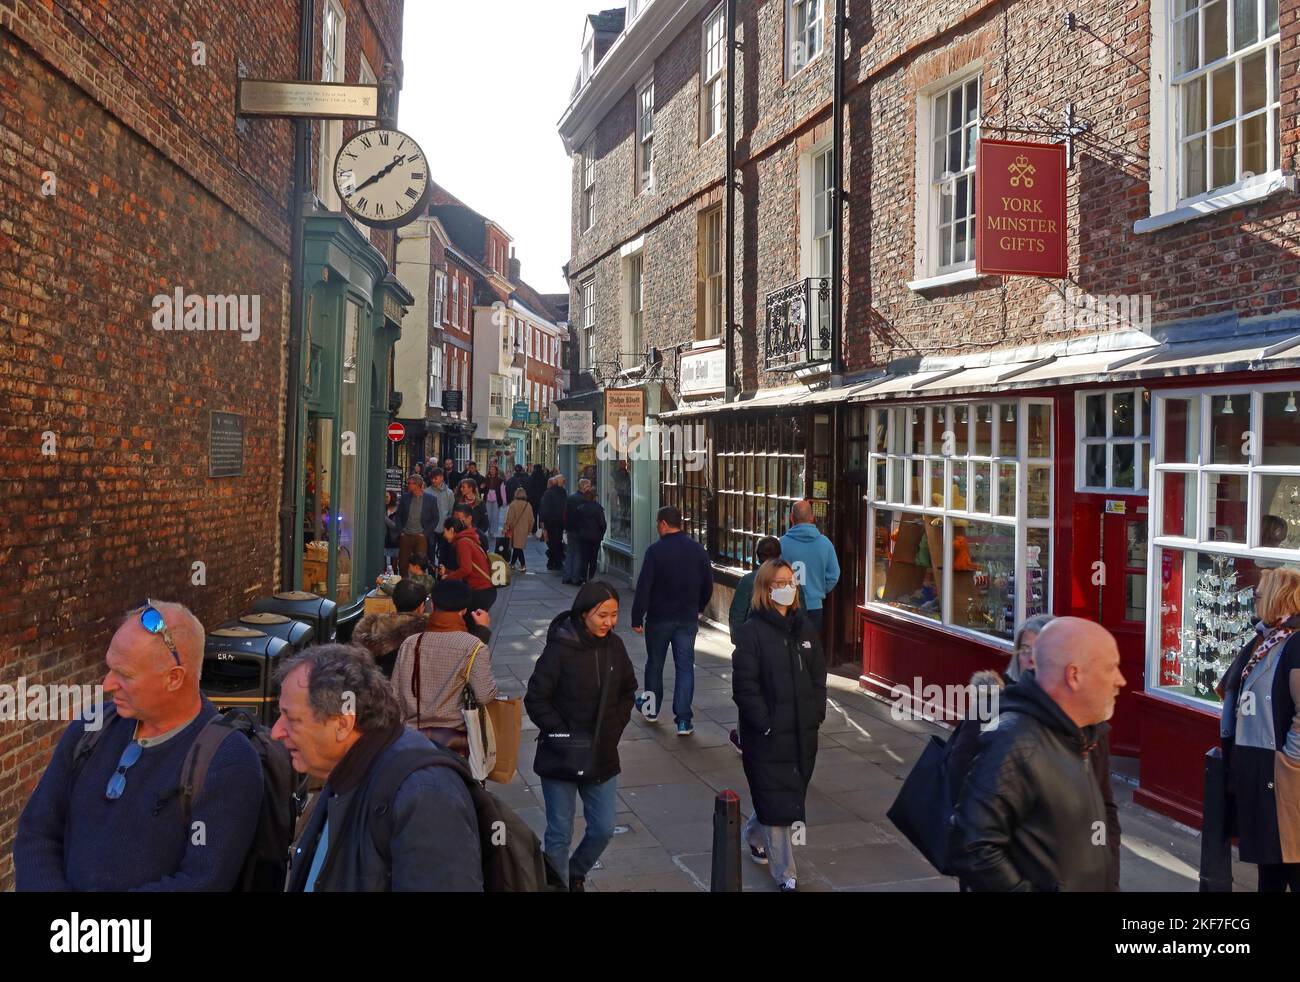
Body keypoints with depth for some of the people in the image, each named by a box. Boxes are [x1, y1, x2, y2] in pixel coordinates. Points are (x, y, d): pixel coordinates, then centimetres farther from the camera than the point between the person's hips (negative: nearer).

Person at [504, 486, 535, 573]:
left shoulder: (513, 504, -13)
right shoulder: (528, 505, 1)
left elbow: (509, 518, -12)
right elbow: (531, 520, 7)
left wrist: (507, 528, -2)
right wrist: (529, 530, 19)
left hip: (515, 529, -4)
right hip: (524, 530, 4)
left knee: (517, 547, -1)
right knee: (517, 546, 16)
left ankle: (523, 565, -10)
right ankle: (512, 563, 24)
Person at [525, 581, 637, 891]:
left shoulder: (614, 646, 0)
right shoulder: (560, 648, -16)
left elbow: (628, 691, 15)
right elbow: (535, 699, -12)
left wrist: (616, 726, 4)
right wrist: (562, 735, -16)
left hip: (603, 755, 5)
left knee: (604, 828, 12)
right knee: (560, 833, 5)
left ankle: (575, 874, 38)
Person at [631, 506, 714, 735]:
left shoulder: (656, 551, -14)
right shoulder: (698, 550, 0)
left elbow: (643, 587, -16)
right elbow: (708, 585, 8)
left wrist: (637, 618, -10)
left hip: (659, 618, -3)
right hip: (688, 619, 3)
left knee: (655, 664, 16)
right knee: (685, 667, 4)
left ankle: (652, 708, 32)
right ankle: (683, 720, -1)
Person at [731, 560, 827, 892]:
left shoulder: (804, 628, 9)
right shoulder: (752, 631, -9)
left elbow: (818, 676, 14)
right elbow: (744, 685, -12)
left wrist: (816, 715, 4)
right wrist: (765, 725, -16)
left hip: (804, 734, 6)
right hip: (768, 737, -6)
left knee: (793, 798, 16)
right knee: (777, 804, -2)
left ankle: (754, 835, 42)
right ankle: (785, 874, 8)